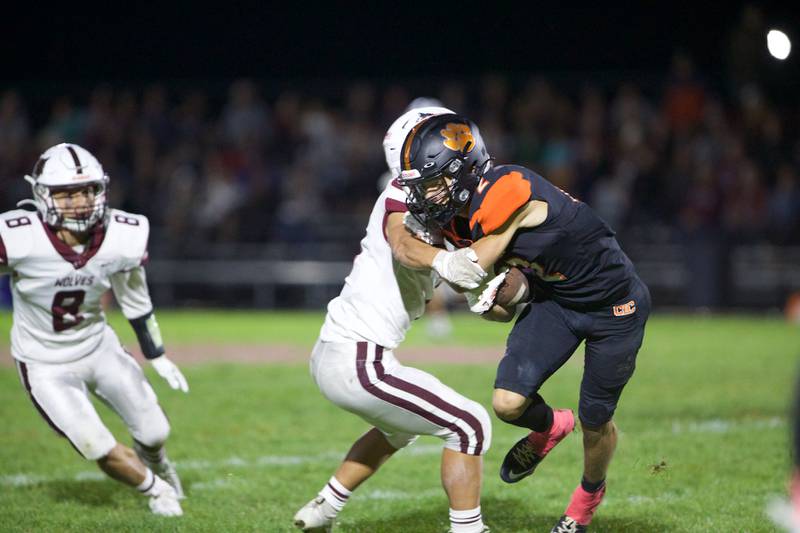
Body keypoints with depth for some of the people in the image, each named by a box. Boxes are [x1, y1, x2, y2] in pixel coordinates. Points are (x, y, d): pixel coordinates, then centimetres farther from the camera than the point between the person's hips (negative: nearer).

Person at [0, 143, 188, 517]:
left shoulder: (122, 237, -18)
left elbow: (134, 299, 1)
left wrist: (158, 358, 11)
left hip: (98, 347, 3)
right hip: (45, 366, -3)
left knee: (154, 434, 13)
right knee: (103, 453, -6)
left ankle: (155, 463, 52)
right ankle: (157, 490, 27)